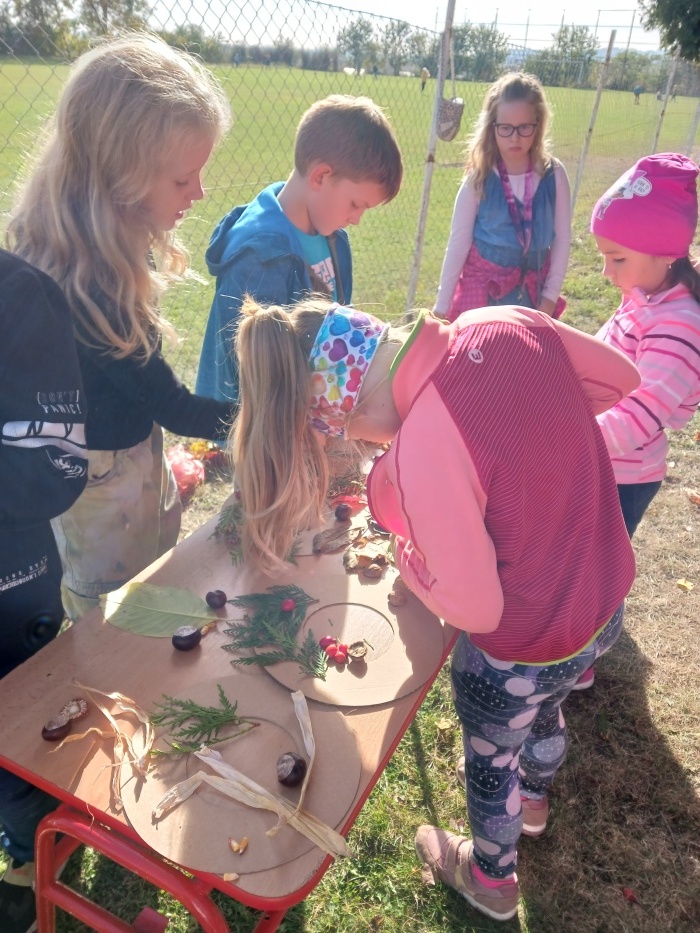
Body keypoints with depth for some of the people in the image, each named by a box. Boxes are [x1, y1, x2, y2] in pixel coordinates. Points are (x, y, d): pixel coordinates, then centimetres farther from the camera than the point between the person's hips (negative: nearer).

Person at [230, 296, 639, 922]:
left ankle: (490, 878, 60)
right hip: (607, 600, 7)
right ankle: (534, 798, 72)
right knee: (544, 707, 38)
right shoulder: (506, 322, -15)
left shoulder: (423, 451, -36)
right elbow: (620, 376, 2)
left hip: (524, 649, -7)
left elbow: (474, 608, -26)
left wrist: (405, 551, -8)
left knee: (490, 758, 27)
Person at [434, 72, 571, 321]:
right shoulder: (479, 180, -10)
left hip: (533, 292, 2)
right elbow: (458, 243, -8)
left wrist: (550, 295, -2)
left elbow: (562, 238, 2)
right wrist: (442, 307, -7)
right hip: (482, 289, -2)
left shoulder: (553, 175, -5)